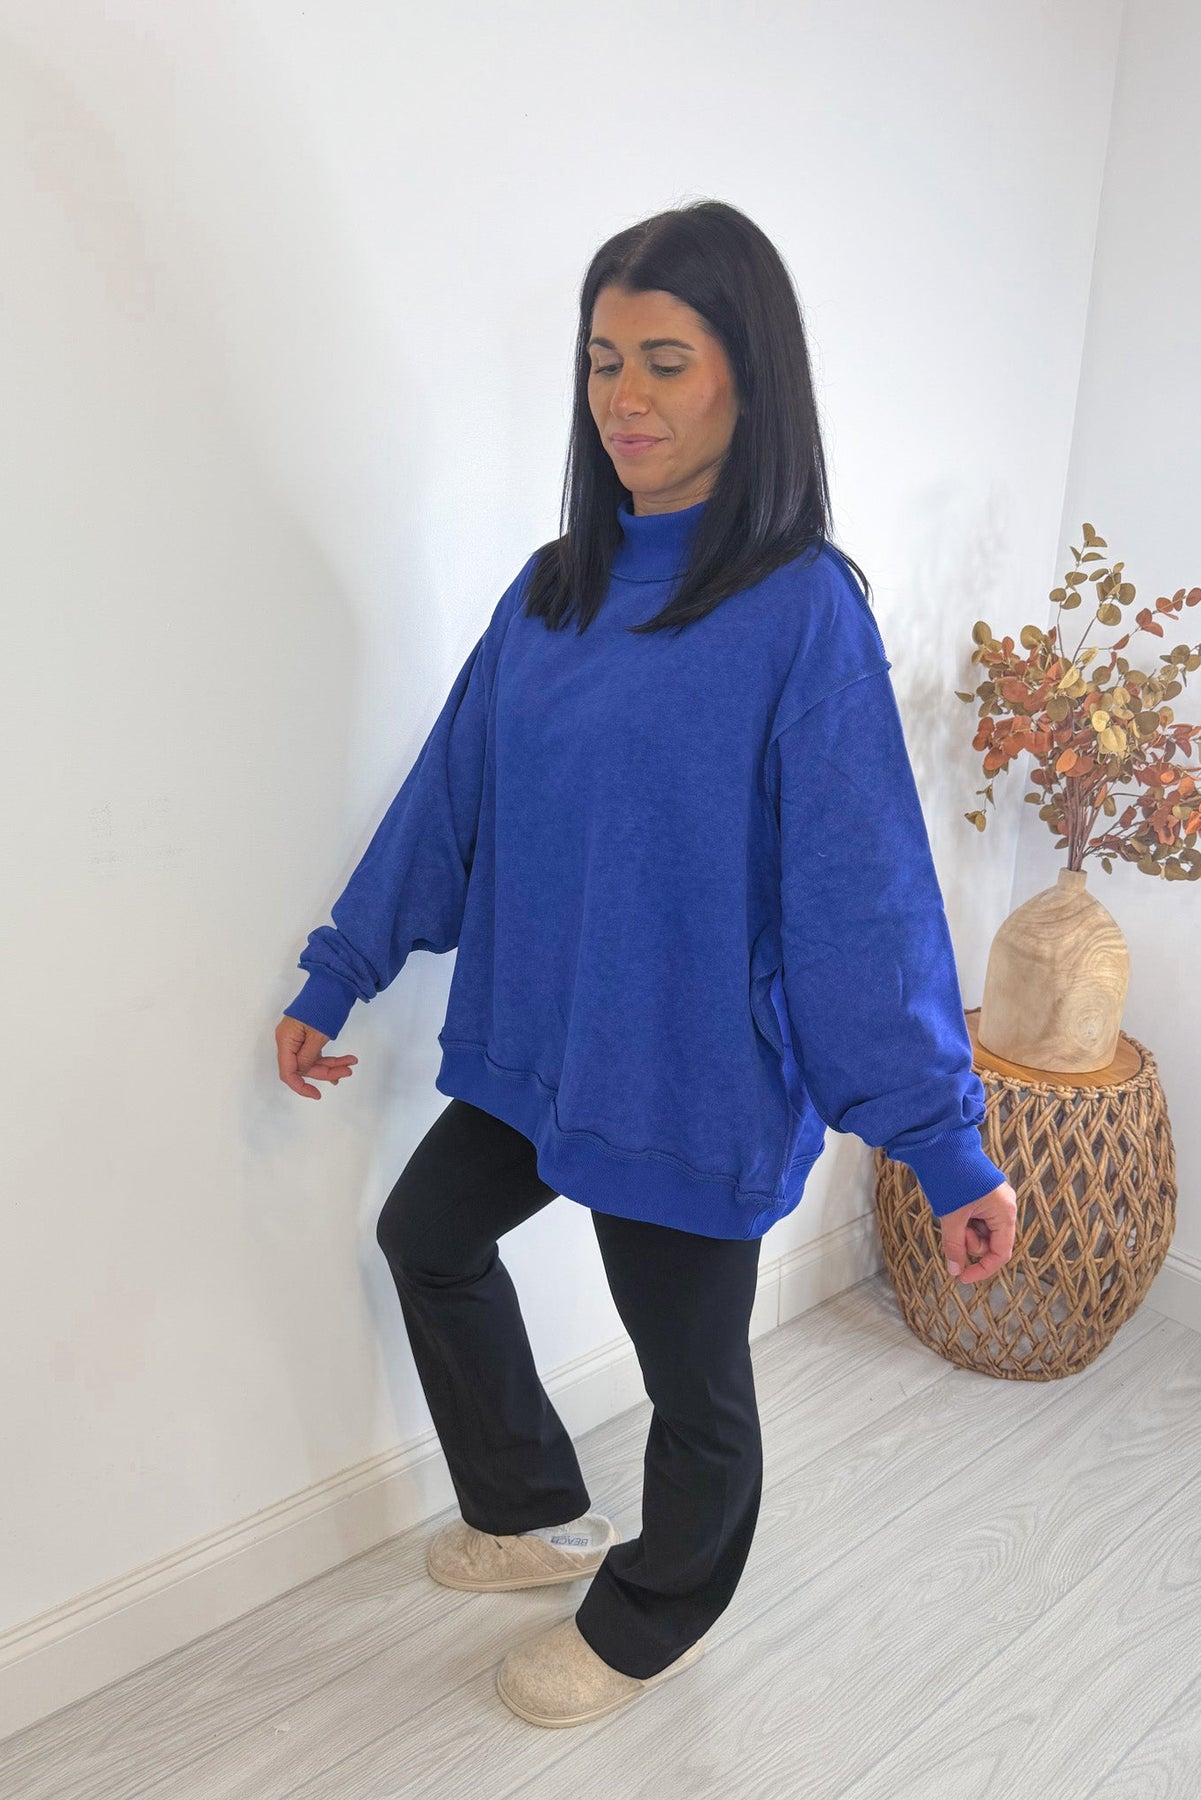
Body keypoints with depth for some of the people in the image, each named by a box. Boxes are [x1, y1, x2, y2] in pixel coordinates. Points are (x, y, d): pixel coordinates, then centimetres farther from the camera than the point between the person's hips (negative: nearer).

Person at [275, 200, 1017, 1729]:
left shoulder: (802, 609, -16)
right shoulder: (554, 589, 3)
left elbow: (866, 893, -18)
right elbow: (448, 795, 7)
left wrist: (945, 1144, -16)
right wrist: (335, 976, 9)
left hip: (693, 1083, -7)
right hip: (534, 1046, 7)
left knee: (693, 1380, 13)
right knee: (425, 1234, 23)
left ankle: (649, 1624, 45)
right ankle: (534, 1512, 47)